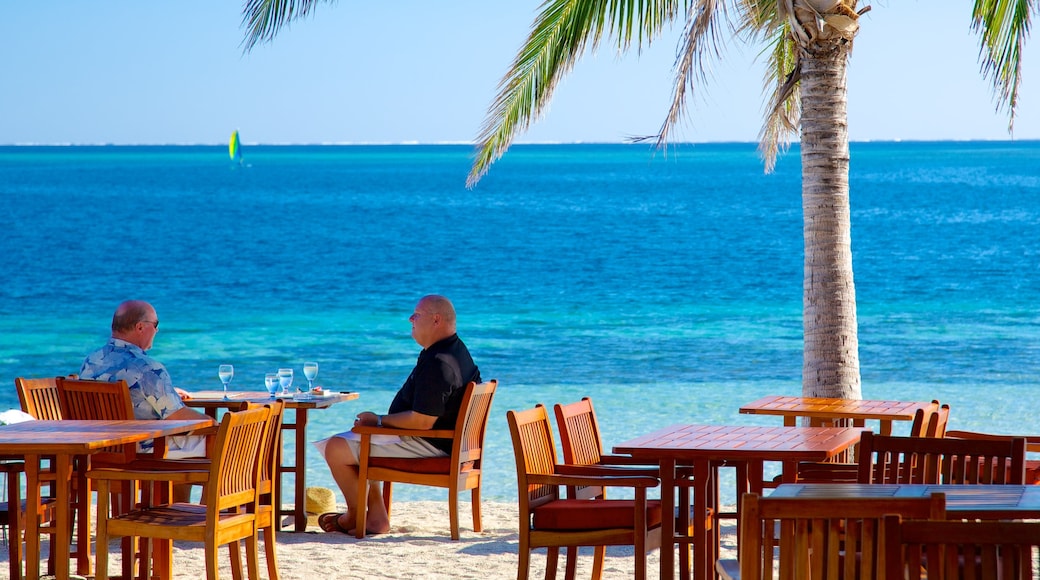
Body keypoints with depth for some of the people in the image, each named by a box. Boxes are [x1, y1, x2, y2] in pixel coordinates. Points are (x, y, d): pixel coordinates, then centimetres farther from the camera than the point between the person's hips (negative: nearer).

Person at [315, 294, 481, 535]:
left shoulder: (438, 362, -26)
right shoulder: (457, 351, 10)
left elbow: (422, 421, -29)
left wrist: (379, 420, -15)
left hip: (427, 444, -11)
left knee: (336, 448, -9)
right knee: (357, 438, 26)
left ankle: (355, 515, 10)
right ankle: (376, 516, 19)